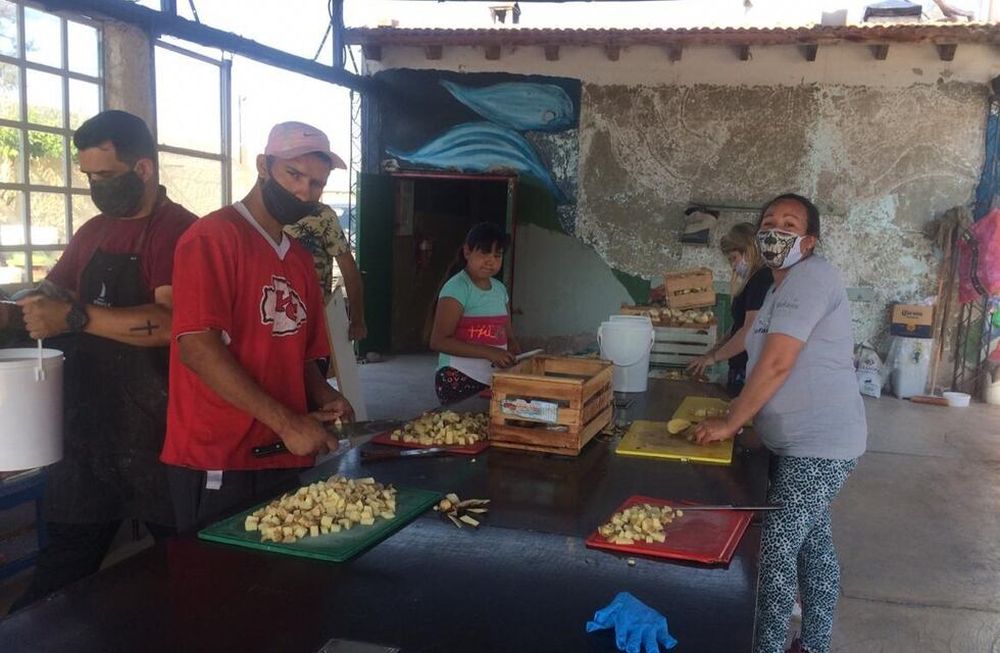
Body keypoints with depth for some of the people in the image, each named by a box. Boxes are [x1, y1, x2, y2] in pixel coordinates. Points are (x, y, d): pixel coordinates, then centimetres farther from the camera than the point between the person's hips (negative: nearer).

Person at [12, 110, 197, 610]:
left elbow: (172, 324, -24)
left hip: (157, 432, -7)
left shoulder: (181, 232, -11)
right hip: (87, 427, 7)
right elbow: (51, 293, 26)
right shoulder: (92, 233, 13)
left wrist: (75, 318, -24)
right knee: (60, 569, 16)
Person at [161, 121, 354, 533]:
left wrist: (324, 399, 0)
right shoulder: (213, 237, -9)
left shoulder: (301, 260, 16)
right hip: (216, 467, -7)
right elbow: (197, 346, -18)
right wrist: (286, 422, -19)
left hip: (287, 460, 8)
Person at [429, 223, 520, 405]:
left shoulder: (500, 289, 11)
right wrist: (488, 352, -25)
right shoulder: (457, 288, -11)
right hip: (458, 380, -7)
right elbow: (439, 341, -18)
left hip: (494, 379, 7)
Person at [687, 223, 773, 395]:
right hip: (741, 369, 9)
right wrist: (712, 353, 9)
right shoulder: (753, 281, 16)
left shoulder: (763, 279, -14)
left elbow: (749, 332, -20)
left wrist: (713, 357, -10)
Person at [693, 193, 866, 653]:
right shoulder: (783, 288, 14)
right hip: (800, 443, 10)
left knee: (774, 550, -7)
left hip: (818, 447, -10)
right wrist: (738, 410, 8)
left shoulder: (812, 276, -18)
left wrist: (730, 424, -16)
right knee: (811, 542, 19)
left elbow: (777, 363, -23)